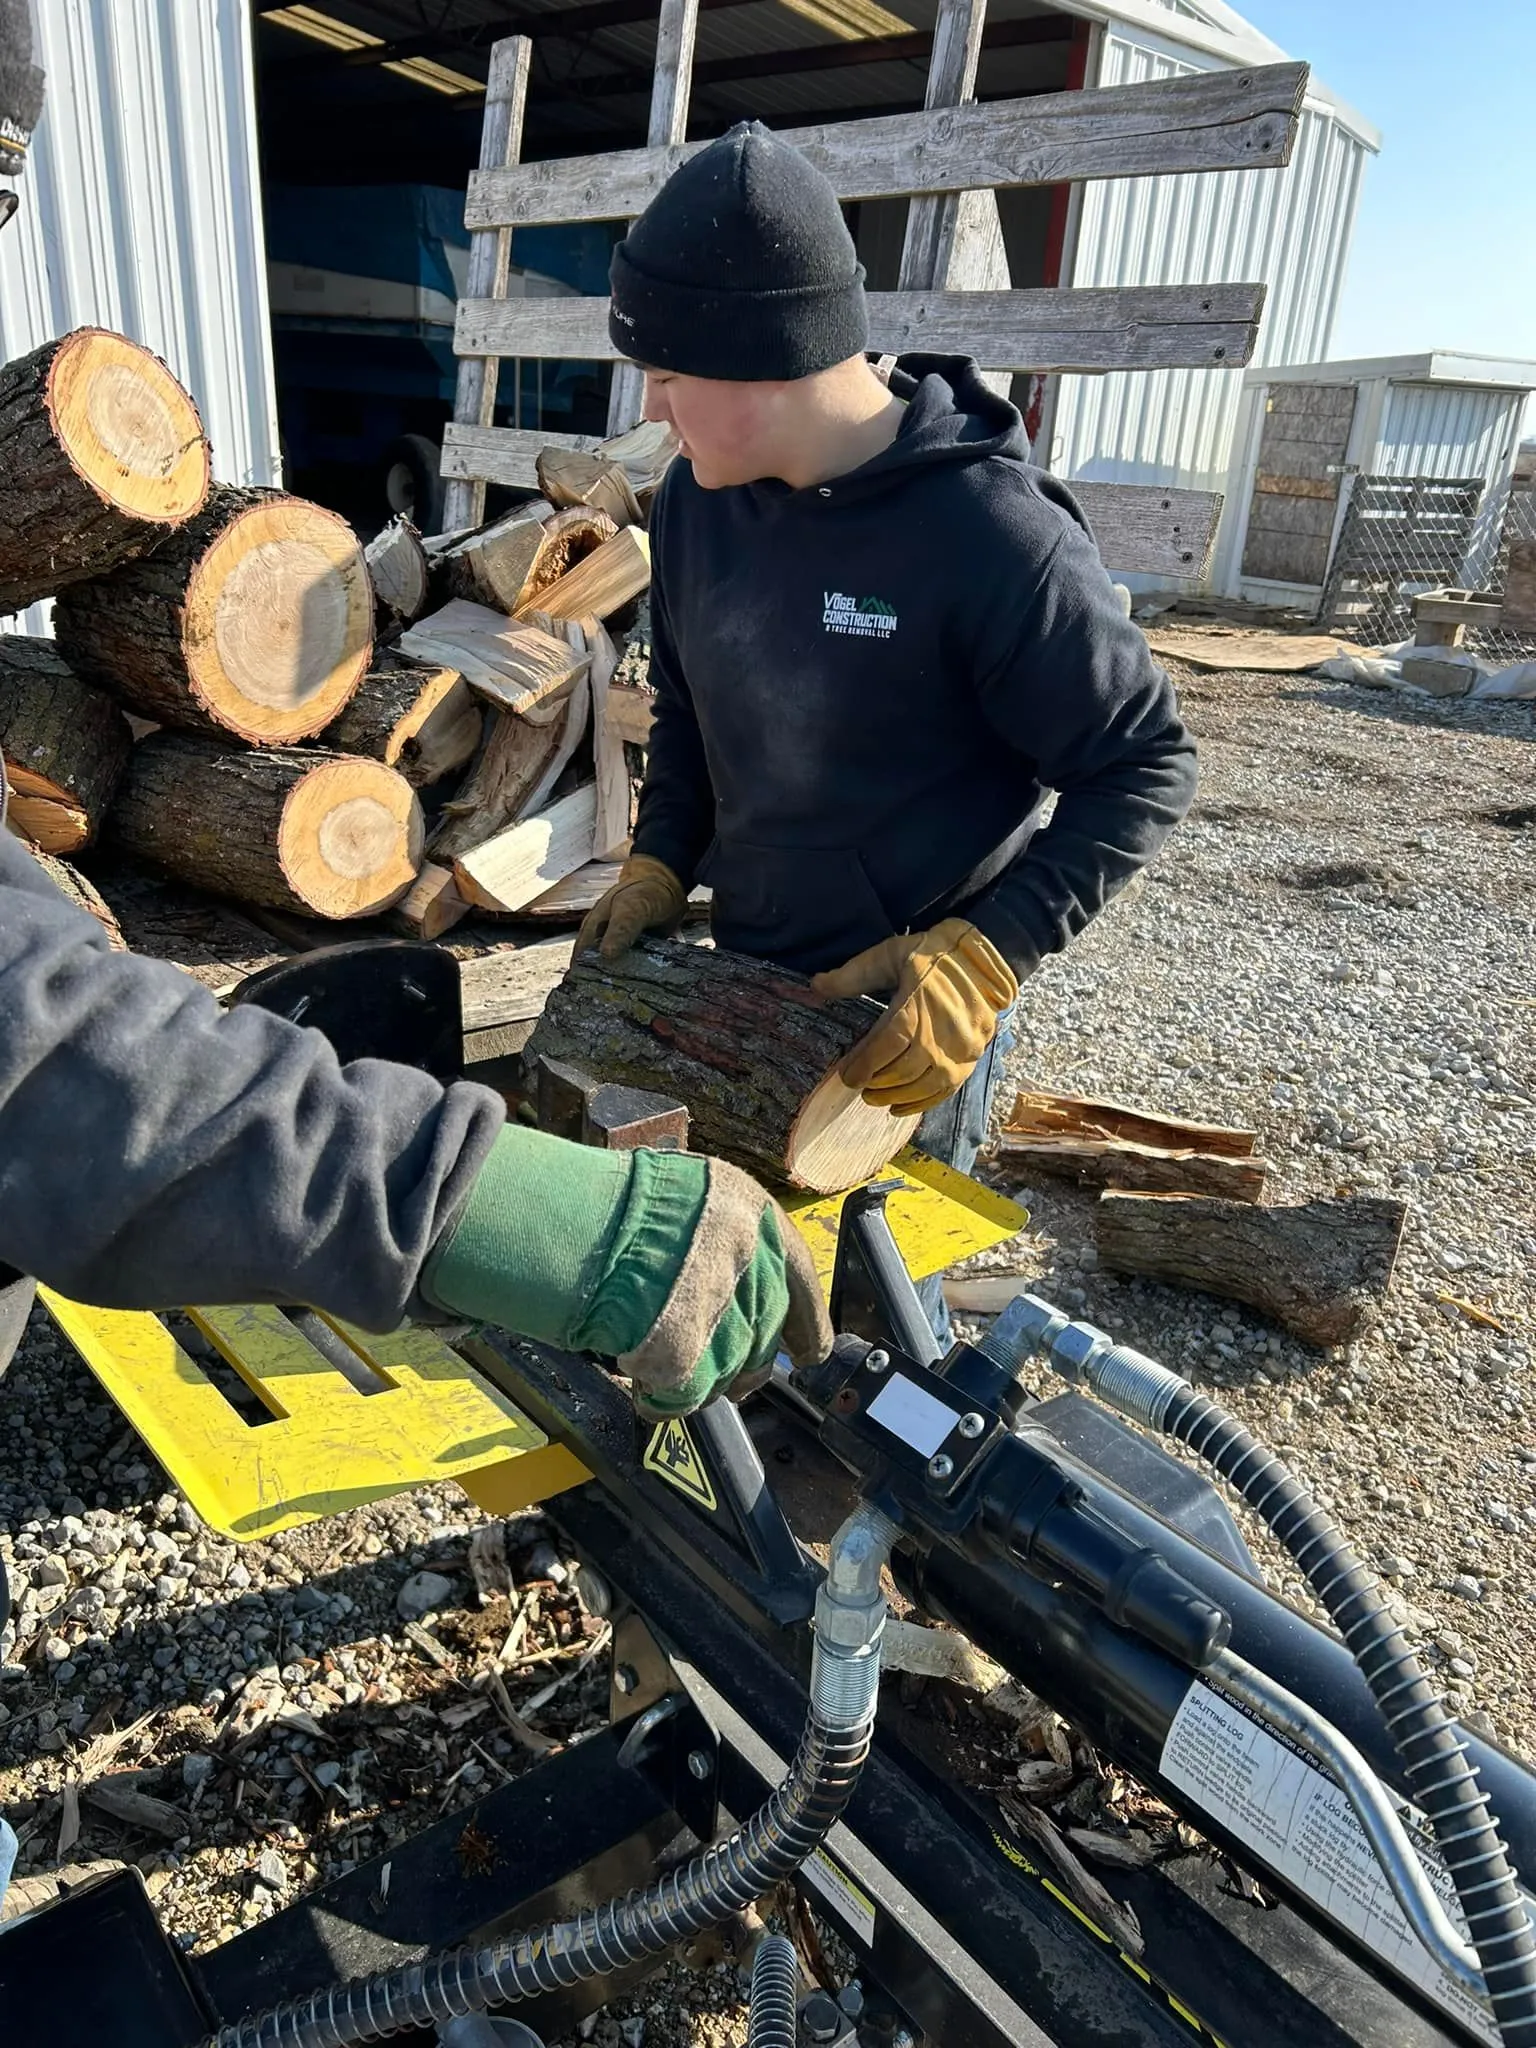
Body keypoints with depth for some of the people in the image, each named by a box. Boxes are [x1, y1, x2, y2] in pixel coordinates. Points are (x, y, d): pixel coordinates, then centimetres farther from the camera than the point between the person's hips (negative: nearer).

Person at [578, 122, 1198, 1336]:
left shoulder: (993, 538, -24)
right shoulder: (698, 499, -3)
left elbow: (1147, 768, -17)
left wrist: (983, 959, -26)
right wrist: (659, 868, -1)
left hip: (909, 1016, -6)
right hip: (739, 975, 7)